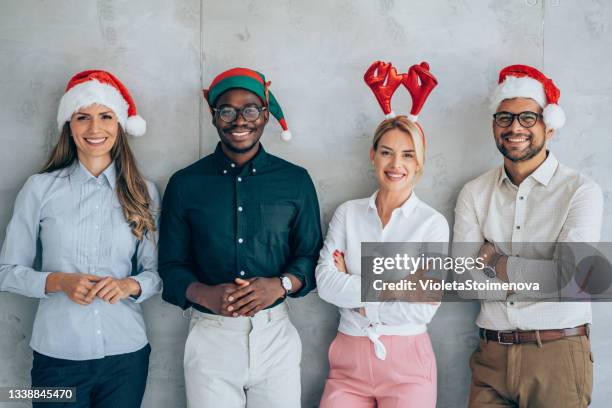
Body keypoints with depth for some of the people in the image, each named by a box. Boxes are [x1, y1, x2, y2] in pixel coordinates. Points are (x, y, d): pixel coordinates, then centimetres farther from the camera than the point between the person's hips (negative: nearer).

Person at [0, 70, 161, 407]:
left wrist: (131, 285, -16)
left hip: (126, 354, 1)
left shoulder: (143, 192, 2)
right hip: (57, 355, -1)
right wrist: (58, 282, -16)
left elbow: (157, 271, 5)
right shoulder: (41, 188, -2)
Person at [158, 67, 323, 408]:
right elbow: (171, 265, 2)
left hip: (276, 333, 1)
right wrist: (205, 295, -17)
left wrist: (281, 284, -14)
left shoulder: (296, 180, 3)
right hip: (210, 335, 0)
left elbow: (311, 255, 5)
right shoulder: (184, 184, 1)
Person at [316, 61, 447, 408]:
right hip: (350, 358, 2)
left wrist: (352, 290, -8)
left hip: (407, 361, -2)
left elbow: (422, 309, -11)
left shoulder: (433, 223, -4)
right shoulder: (347, 213, 4)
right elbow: (325, 282, -8)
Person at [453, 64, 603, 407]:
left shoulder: (581, 191, -6)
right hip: (492, 356, 3)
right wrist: (540, 274, -12)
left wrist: (495, 262, -8)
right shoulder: (474, 194, 4)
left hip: (558, 354, -2)